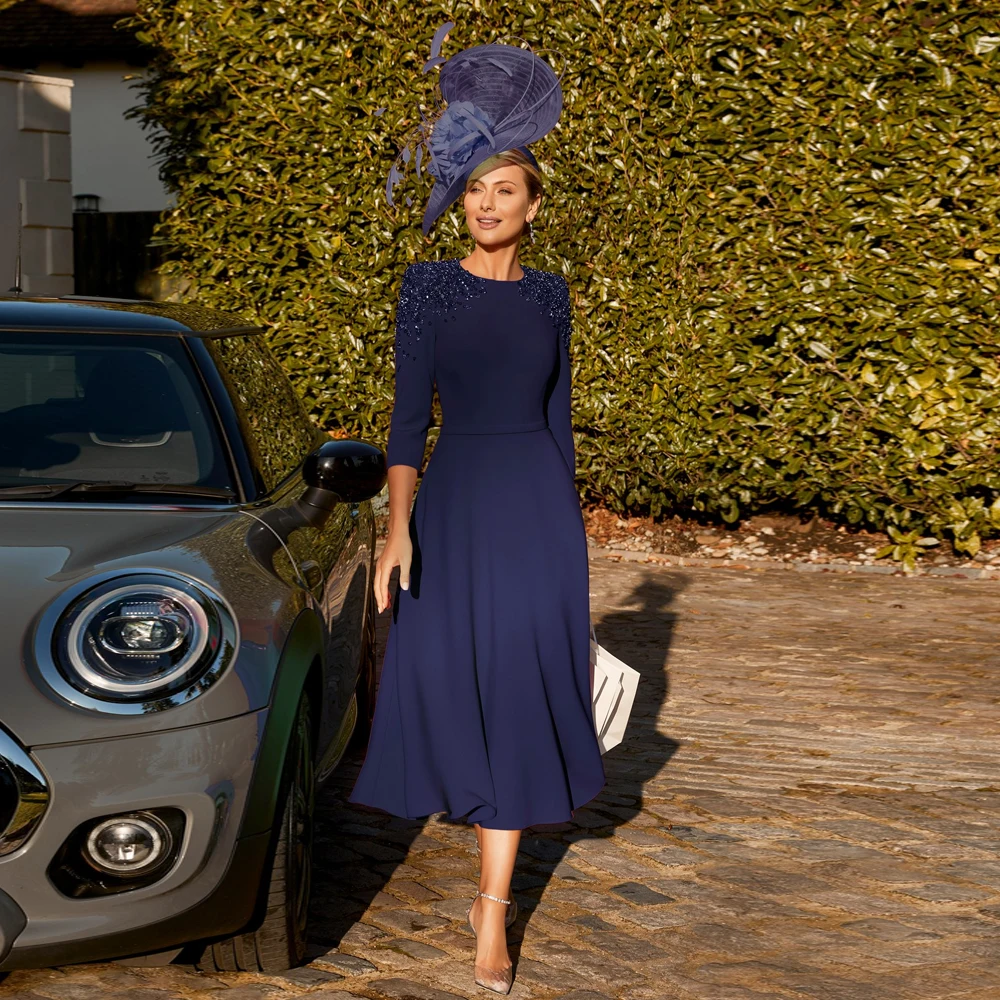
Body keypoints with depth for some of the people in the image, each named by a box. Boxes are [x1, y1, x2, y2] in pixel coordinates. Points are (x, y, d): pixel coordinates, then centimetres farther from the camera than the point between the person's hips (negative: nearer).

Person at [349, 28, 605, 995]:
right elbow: (408, 410, -7)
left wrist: (568, 523, 12)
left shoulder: (548, 293, 7)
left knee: (518, 692, -3)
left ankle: (492, 916, 3)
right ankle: (499, 861, 39)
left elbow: (557, 412, 11)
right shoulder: (427, 284, -1)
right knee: (455, 684, 8)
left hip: (537, 504, 1)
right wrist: (398, 527, -16)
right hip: (454, 501, -1)